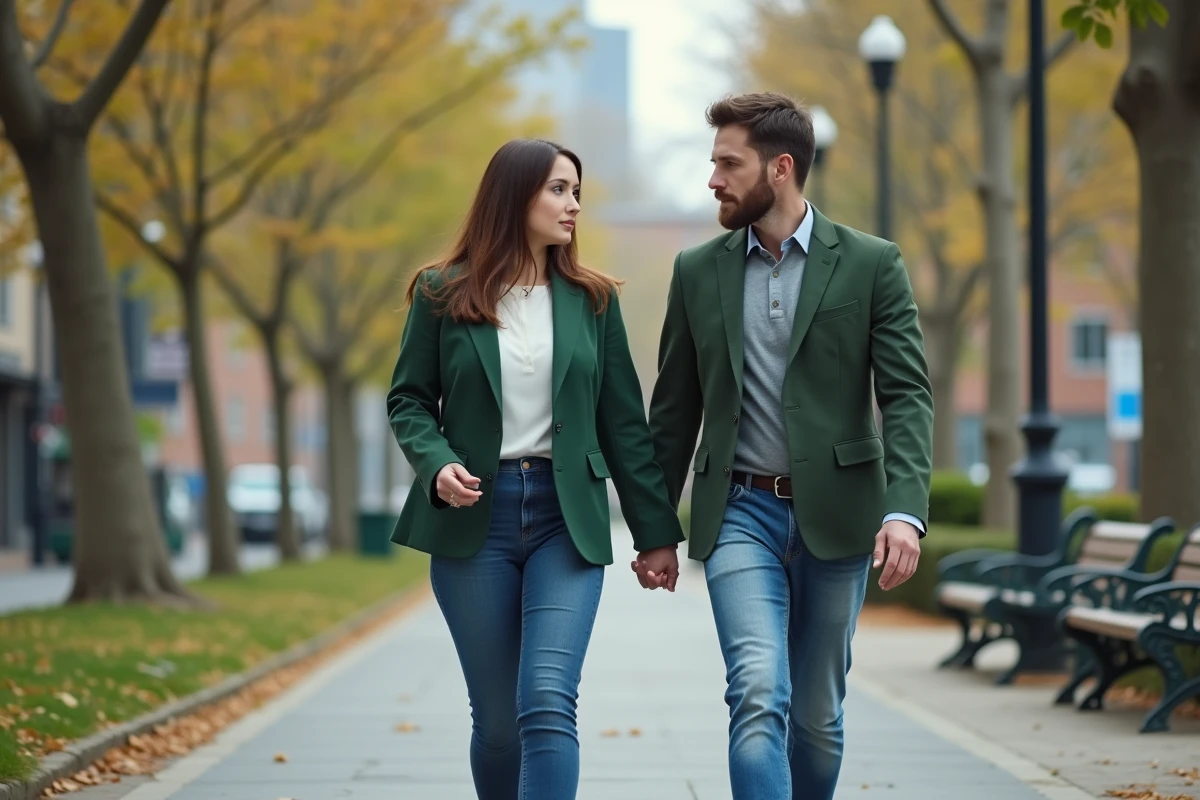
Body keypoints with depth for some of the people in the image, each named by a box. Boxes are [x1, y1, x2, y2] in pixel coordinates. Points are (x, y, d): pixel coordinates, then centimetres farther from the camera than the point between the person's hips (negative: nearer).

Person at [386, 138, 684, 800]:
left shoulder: (592, 299, 7)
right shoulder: (443, 295, 3)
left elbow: (623, 422, 9)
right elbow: (408, 400, 6)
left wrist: (656, 532, 8)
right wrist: (437, 465, -14)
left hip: (567, 517, 0)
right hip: (474, 518, 0)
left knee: (547, 703, -16)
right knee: (497, 718, 4)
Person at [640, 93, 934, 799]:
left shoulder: (871, 264, 0)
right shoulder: (698, 271, 8)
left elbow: (908, 396, -7)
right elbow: (674, 408, 13)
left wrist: (906, 510, -20)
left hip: (835, 516, 0)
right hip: (740, 512, 1)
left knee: (817, 712, 9)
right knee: (758, 693, -17)